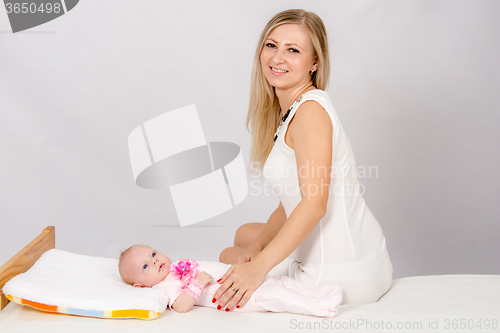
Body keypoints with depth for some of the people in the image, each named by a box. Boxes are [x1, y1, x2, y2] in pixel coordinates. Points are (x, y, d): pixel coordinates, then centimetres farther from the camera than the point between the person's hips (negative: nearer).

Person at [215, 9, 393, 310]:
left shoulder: (310, 109, -18)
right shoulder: (290, 111, 12)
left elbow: (315, 203, -27)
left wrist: (259, 266, -31)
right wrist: (258, 243, -1)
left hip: (340, 276, -9)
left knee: (229, 257, 14)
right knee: (244, 235, 30)